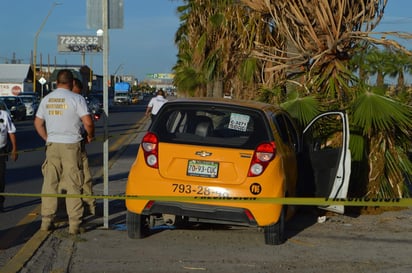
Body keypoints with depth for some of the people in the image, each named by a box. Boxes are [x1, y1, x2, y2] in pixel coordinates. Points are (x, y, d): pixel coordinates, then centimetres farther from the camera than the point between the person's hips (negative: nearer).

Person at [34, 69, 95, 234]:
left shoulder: (46, 99, 8)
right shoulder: (76, 99, -8)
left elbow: (38, 123, 14)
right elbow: (88, 122, -13)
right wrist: (90, 136, 5)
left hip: (52, 145, 4)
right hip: (71, 146, -4)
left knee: (50, 184, 10)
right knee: (73, 185, 0)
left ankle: (46, 221, 11)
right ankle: (74, 224, 0)